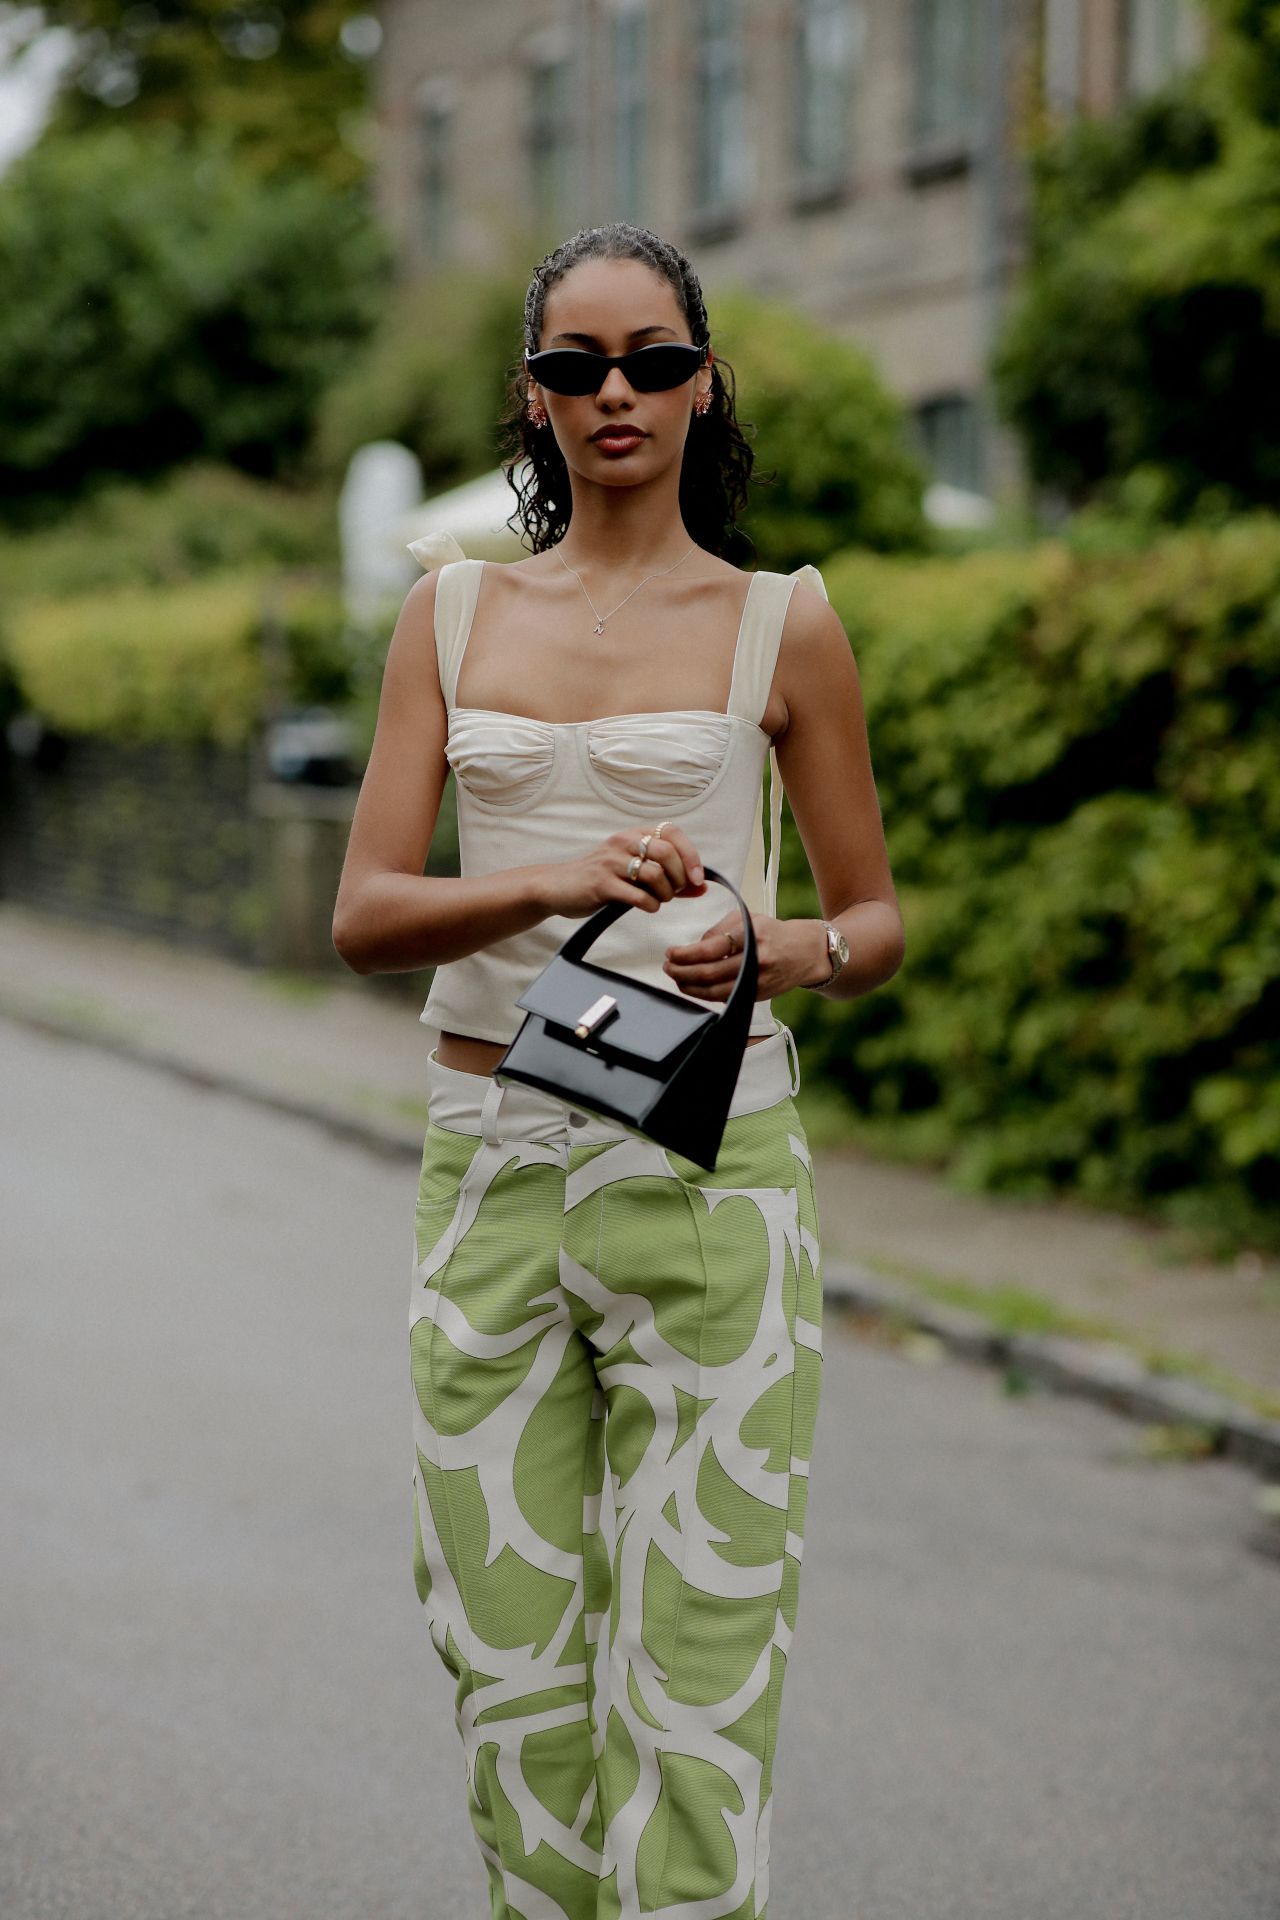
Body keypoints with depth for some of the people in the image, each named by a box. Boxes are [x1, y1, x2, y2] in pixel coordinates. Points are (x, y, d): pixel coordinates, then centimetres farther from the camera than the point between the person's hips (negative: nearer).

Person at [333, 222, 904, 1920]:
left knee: (696, 1653, -5)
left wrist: (771, 953, -15)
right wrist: (558, 882, -17)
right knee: (507, 1650, 7)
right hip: (491, 1162, 3)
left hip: (707, 1167, -3)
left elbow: (877, 922, 8)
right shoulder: (453, 611, 10)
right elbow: (364, 916, 2)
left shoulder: (781, 622, 3)